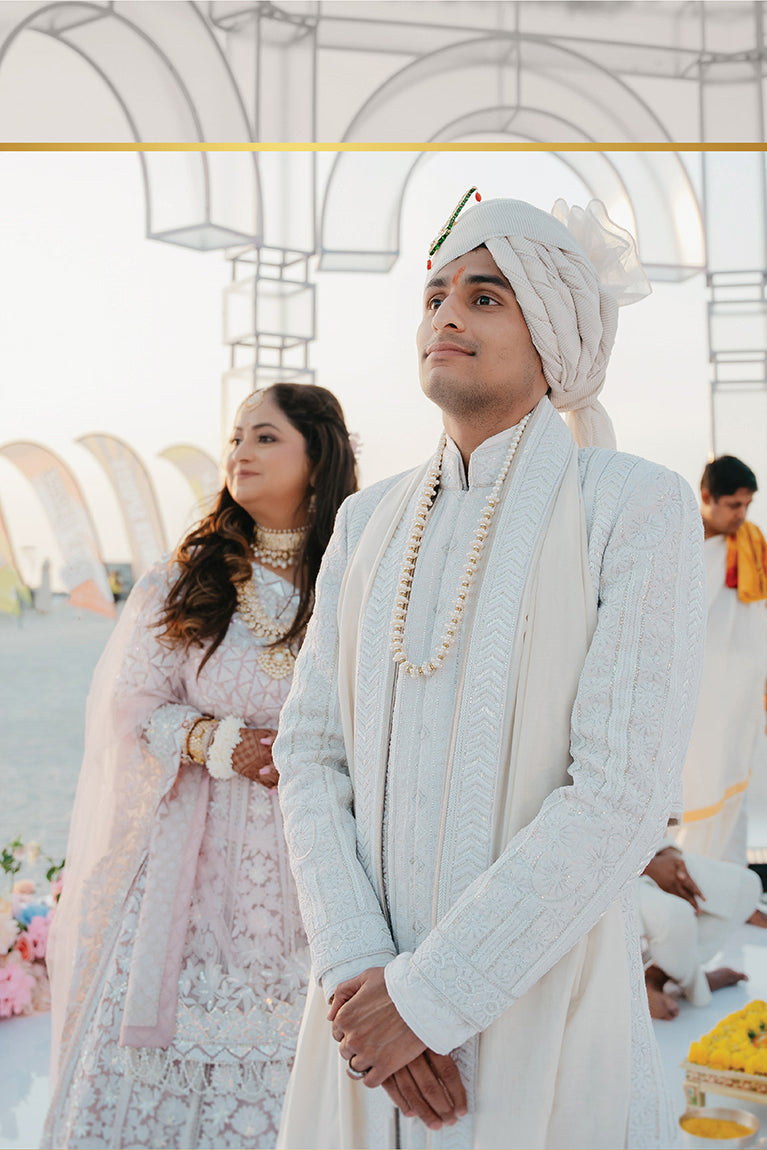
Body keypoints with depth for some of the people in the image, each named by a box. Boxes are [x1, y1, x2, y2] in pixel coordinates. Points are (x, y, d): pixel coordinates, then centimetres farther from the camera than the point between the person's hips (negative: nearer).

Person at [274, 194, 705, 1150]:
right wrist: (353, 972, -11)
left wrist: (425, 994, -16)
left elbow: (624, 796, -17)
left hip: (544, 995, -4)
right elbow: (309, 751, 2)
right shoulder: (370, 522, 7)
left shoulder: (640, 508, -10)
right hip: (372, 1001, 5)